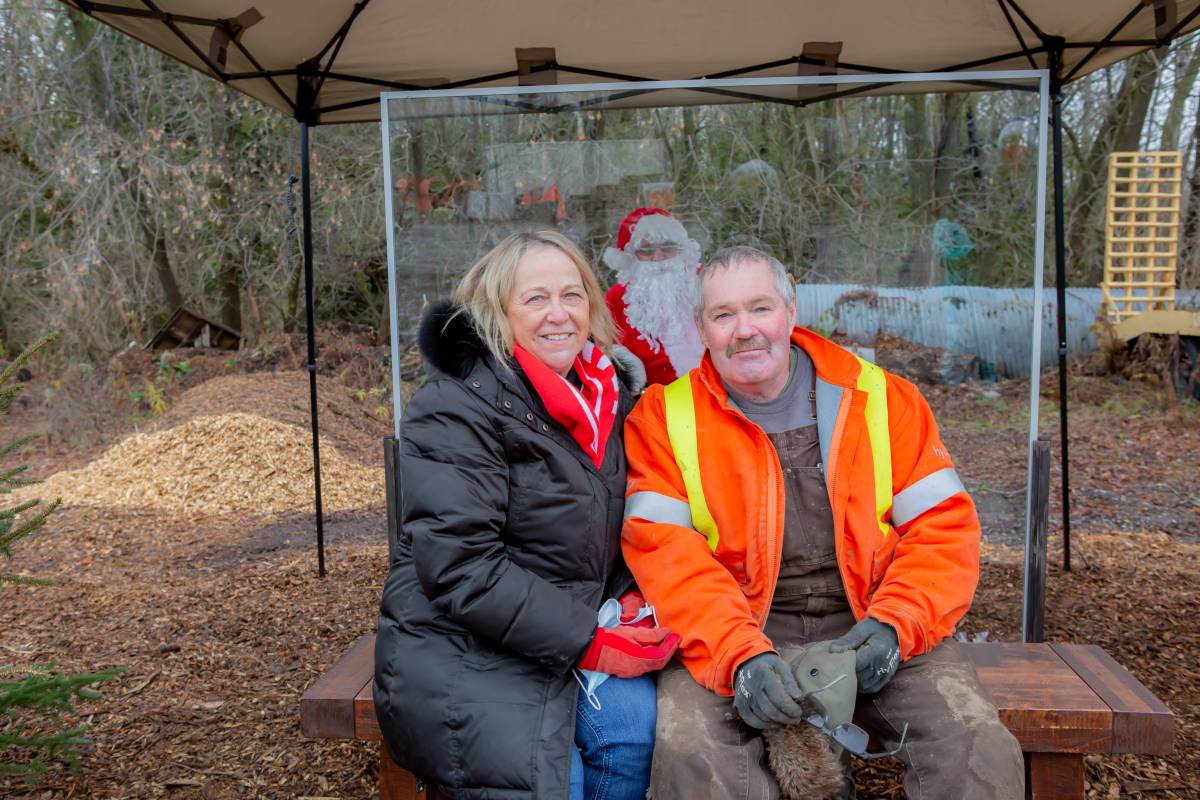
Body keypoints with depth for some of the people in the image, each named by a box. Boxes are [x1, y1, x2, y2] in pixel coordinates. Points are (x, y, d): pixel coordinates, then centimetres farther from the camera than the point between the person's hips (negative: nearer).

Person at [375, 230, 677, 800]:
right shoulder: (458, 407, -14)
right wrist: (587, 643, -21)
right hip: (463, 651, -5)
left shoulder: (606, 394, 7)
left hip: (580, 634, 6)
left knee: (639, 720, -19)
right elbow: (459, 567, -20)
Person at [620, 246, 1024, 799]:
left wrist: (895, 625, -13)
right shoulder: (664, 416, -1)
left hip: (870, 626, 2)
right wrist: (740, 656, -24)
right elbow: (664, 551, -11)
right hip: (730, 633, -1)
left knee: (982, 748, -18)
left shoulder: (883, 399, 5)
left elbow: (943, 525, 3)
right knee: (688, 749, -28)